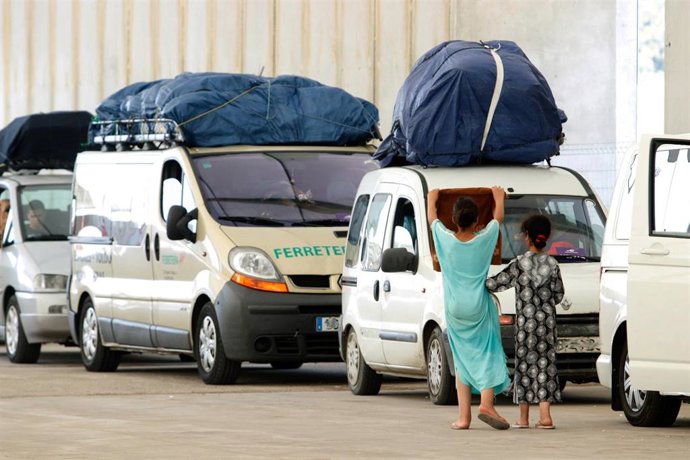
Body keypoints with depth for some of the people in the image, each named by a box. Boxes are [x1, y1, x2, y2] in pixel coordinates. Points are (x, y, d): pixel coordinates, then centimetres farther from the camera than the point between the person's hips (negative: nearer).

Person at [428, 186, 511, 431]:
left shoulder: (446, 239, -8)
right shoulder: (484, 238, -8)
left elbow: (432, 217, 14)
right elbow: (498, 217, 13)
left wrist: (432, 199, 33)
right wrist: (499, 198, 32)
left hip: (455, 310, 2)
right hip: (479, 309, -2)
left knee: (462, 361, 9)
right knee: (488, 355, 2)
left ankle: (464, 415, 4)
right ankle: (486, 403, -19)